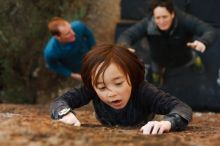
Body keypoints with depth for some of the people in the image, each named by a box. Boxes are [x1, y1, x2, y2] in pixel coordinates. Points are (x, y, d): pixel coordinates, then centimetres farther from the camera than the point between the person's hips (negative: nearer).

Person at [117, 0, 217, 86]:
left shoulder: (184, 19, -40)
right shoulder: (147, 24, -38)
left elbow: (209, 30, -44)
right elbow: (126, 35, -39)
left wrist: (203, 42, -69)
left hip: (184, 58, 0)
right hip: (160, 61, 0)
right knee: (156, 81, 27)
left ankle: (194, 59, 62)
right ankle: (159, 70, 58)